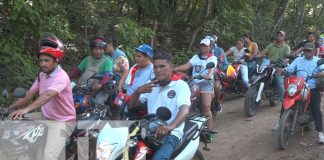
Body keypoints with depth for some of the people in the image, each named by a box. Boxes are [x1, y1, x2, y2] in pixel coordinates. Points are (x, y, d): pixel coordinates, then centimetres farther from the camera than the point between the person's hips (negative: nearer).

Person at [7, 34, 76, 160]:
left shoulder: (61, 77, -20)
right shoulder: (42, 75, 6)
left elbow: (48, 95, -37)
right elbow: (29, 95, 6)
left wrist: (26, 109, -49)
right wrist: (9, 108, -5)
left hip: (62, 122, -8)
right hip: (45, 117, 8)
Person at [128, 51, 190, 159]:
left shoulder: (181, 85, -3)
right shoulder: (151, 85, 16)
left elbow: (184, 110, -21)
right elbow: (131, 105, 15)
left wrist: (170, 126, -42)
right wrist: (138, 91, -8)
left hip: (171, 133, -6)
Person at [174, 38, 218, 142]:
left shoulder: (212, 58, 9)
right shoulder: (195, 57, 19)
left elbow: (212, 68, -11)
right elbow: (187, 66, 4)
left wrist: (209, 75, -34)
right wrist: (175, 68, -14)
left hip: (206, 83, -4)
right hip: (194, 83, 4)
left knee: (206, 107, -16)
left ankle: (209, 131, -10)